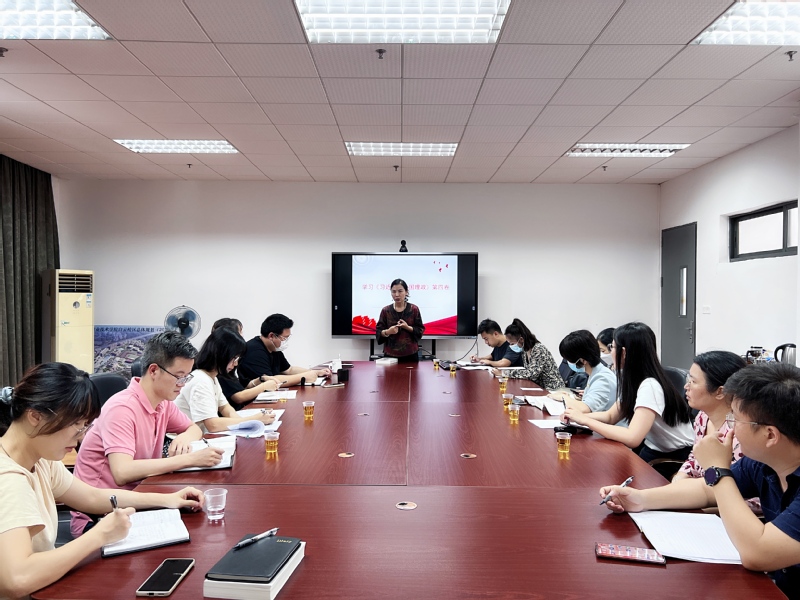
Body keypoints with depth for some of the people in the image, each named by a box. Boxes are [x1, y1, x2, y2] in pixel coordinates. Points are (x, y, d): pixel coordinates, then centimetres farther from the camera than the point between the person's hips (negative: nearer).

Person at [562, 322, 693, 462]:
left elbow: (632, 438, -35)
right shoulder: (634, 380, 2)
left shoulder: (650, 386, -26)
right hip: (653, 448, 7)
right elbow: (610, 416, 9)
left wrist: (585, 420, -27)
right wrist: (580, 416, -10)